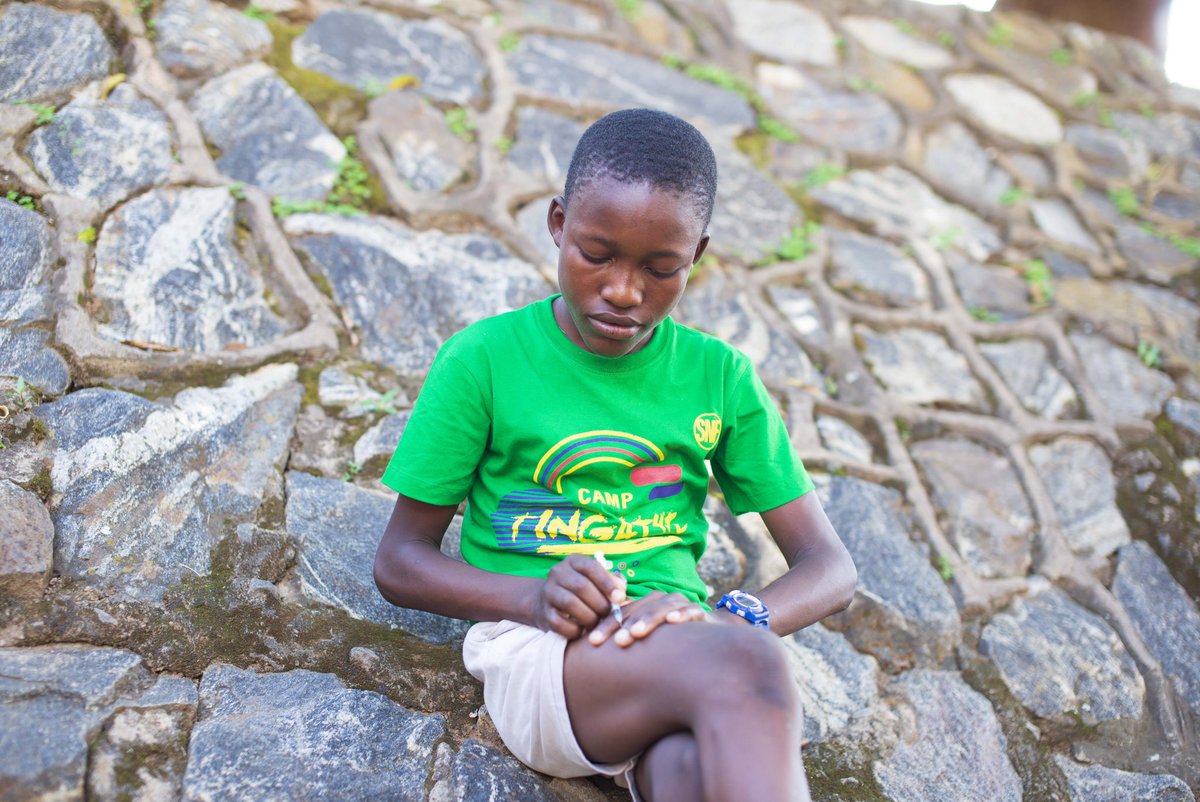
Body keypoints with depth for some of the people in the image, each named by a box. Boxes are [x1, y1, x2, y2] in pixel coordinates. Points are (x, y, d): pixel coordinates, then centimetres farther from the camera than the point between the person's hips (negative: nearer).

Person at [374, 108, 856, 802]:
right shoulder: (484, 359, 3)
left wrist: (731, 616, -14)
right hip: (535, 649, -2)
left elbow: (832, 569, 9)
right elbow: (399, 562, 6)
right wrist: (534, 597, -14)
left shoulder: (720, 377, 10)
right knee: (748, 667, -33)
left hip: (690, 657, 2)